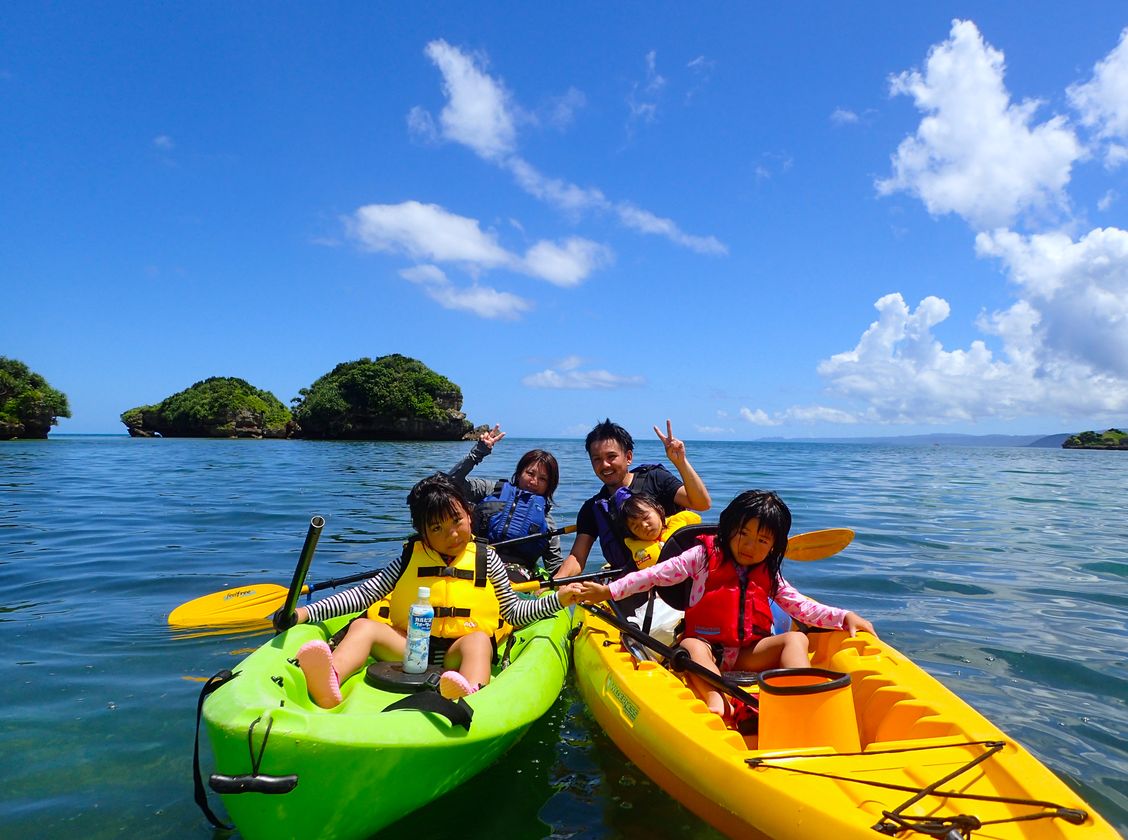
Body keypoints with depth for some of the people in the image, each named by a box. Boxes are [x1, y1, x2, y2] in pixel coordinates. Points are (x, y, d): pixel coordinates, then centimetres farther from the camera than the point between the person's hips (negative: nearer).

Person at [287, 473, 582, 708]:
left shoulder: (486, 559, 8)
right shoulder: (411, 557, 10)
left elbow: (513, 611, 13)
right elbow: (365, 593, 8)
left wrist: (557, 599, 0)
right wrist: (307, 612, -1)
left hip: (458, 653, -2)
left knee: (478, 640, -33)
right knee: (363, 626, -17)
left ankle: (470, 696, -66)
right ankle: (328, 686, -47)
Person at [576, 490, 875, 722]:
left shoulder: (769, 576, 13)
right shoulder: (704, 556, 0)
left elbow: (802, 607, 13)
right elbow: (656, 574, -4)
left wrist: (844, 617, -3)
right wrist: (607, 591, -10)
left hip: (749, 654, 4)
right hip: (706, 648, -3)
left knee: (796, 638, -17)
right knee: (692, 645, -36)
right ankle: (716, 700, -57)